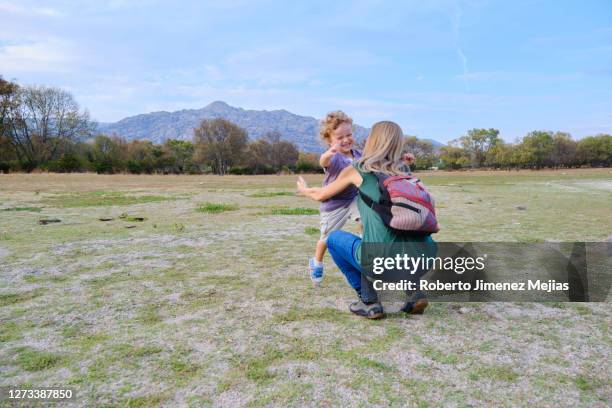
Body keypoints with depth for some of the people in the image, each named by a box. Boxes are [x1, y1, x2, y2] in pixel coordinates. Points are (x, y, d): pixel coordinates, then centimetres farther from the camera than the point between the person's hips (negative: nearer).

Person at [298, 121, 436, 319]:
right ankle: (414, 292, 20)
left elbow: (320, 195, 24)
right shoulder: (402, 173, 19)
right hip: (424, 260, 5)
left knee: (334, 238, 22)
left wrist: (304, 190, 46)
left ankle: (369, 302, 14)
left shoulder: (357, 170, 8)